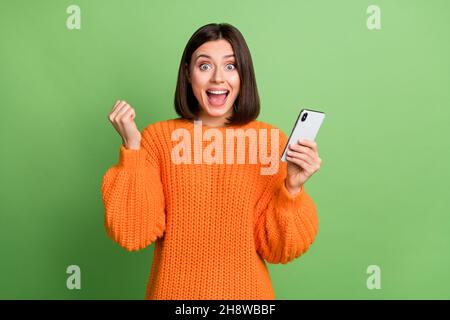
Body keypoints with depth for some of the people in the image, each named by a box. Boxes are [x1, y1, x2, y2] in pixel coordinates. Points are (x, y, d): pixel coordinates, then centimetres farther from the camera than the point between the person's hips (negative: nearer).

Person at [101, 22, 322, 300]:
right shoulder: (157, 137, -8)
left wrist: (292, 187, -24)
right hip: (174, 289, 0)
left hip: (244, 289, 0)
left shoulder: (271, 140, -9)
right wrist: (131, 148, -20)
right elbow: (133, 234, -14)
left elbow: (277, 248, -8)